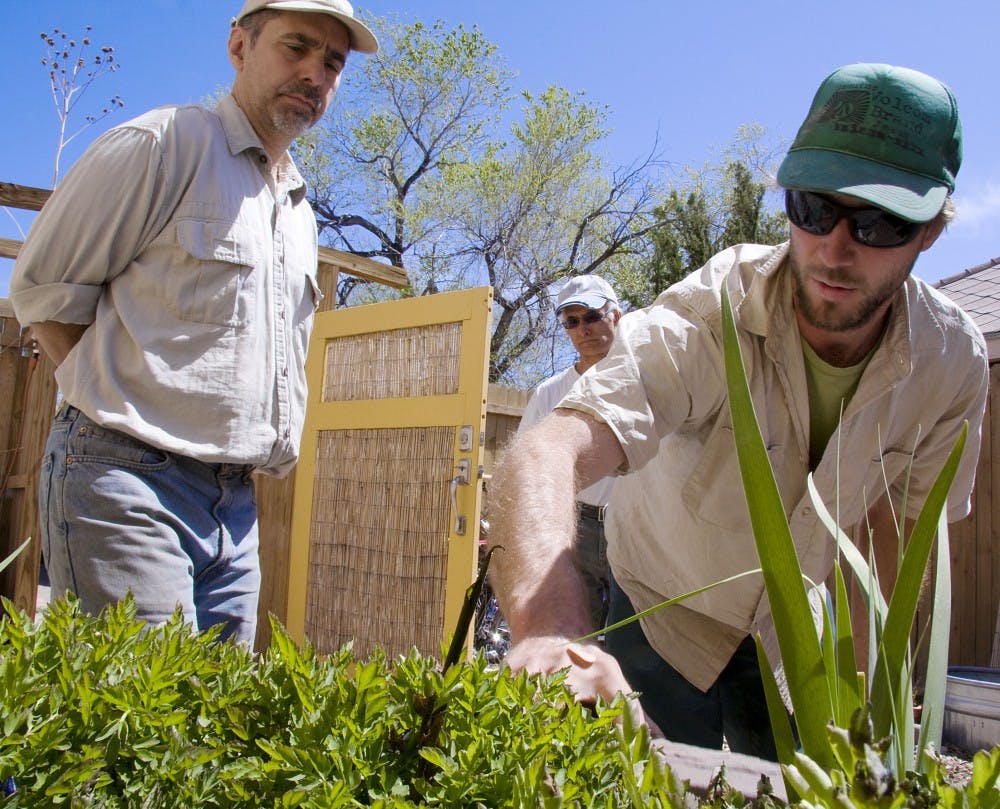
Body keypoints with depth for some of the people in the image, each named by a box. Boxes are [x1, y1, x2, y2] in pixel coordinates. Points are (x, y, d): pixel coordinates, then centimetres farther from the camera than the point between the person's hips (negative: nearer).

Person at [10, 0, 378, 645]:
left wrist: (270, 445, 15)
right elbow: (45, 289, -3)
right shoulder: (164, 143, -2)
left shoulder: (301, 210, 21)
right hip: (129, 480, -7)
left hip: (236, 504, 7)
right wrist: (117, 405, -5)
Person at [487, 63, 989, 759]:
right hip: (665, 615, -3)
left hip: (790, 627, 4)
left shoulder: (955, 359, -19)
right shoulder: (708, 317, -34)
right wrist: (550, 632, -69)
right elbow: (545, 455, -51)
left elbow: (892, 525, -3)